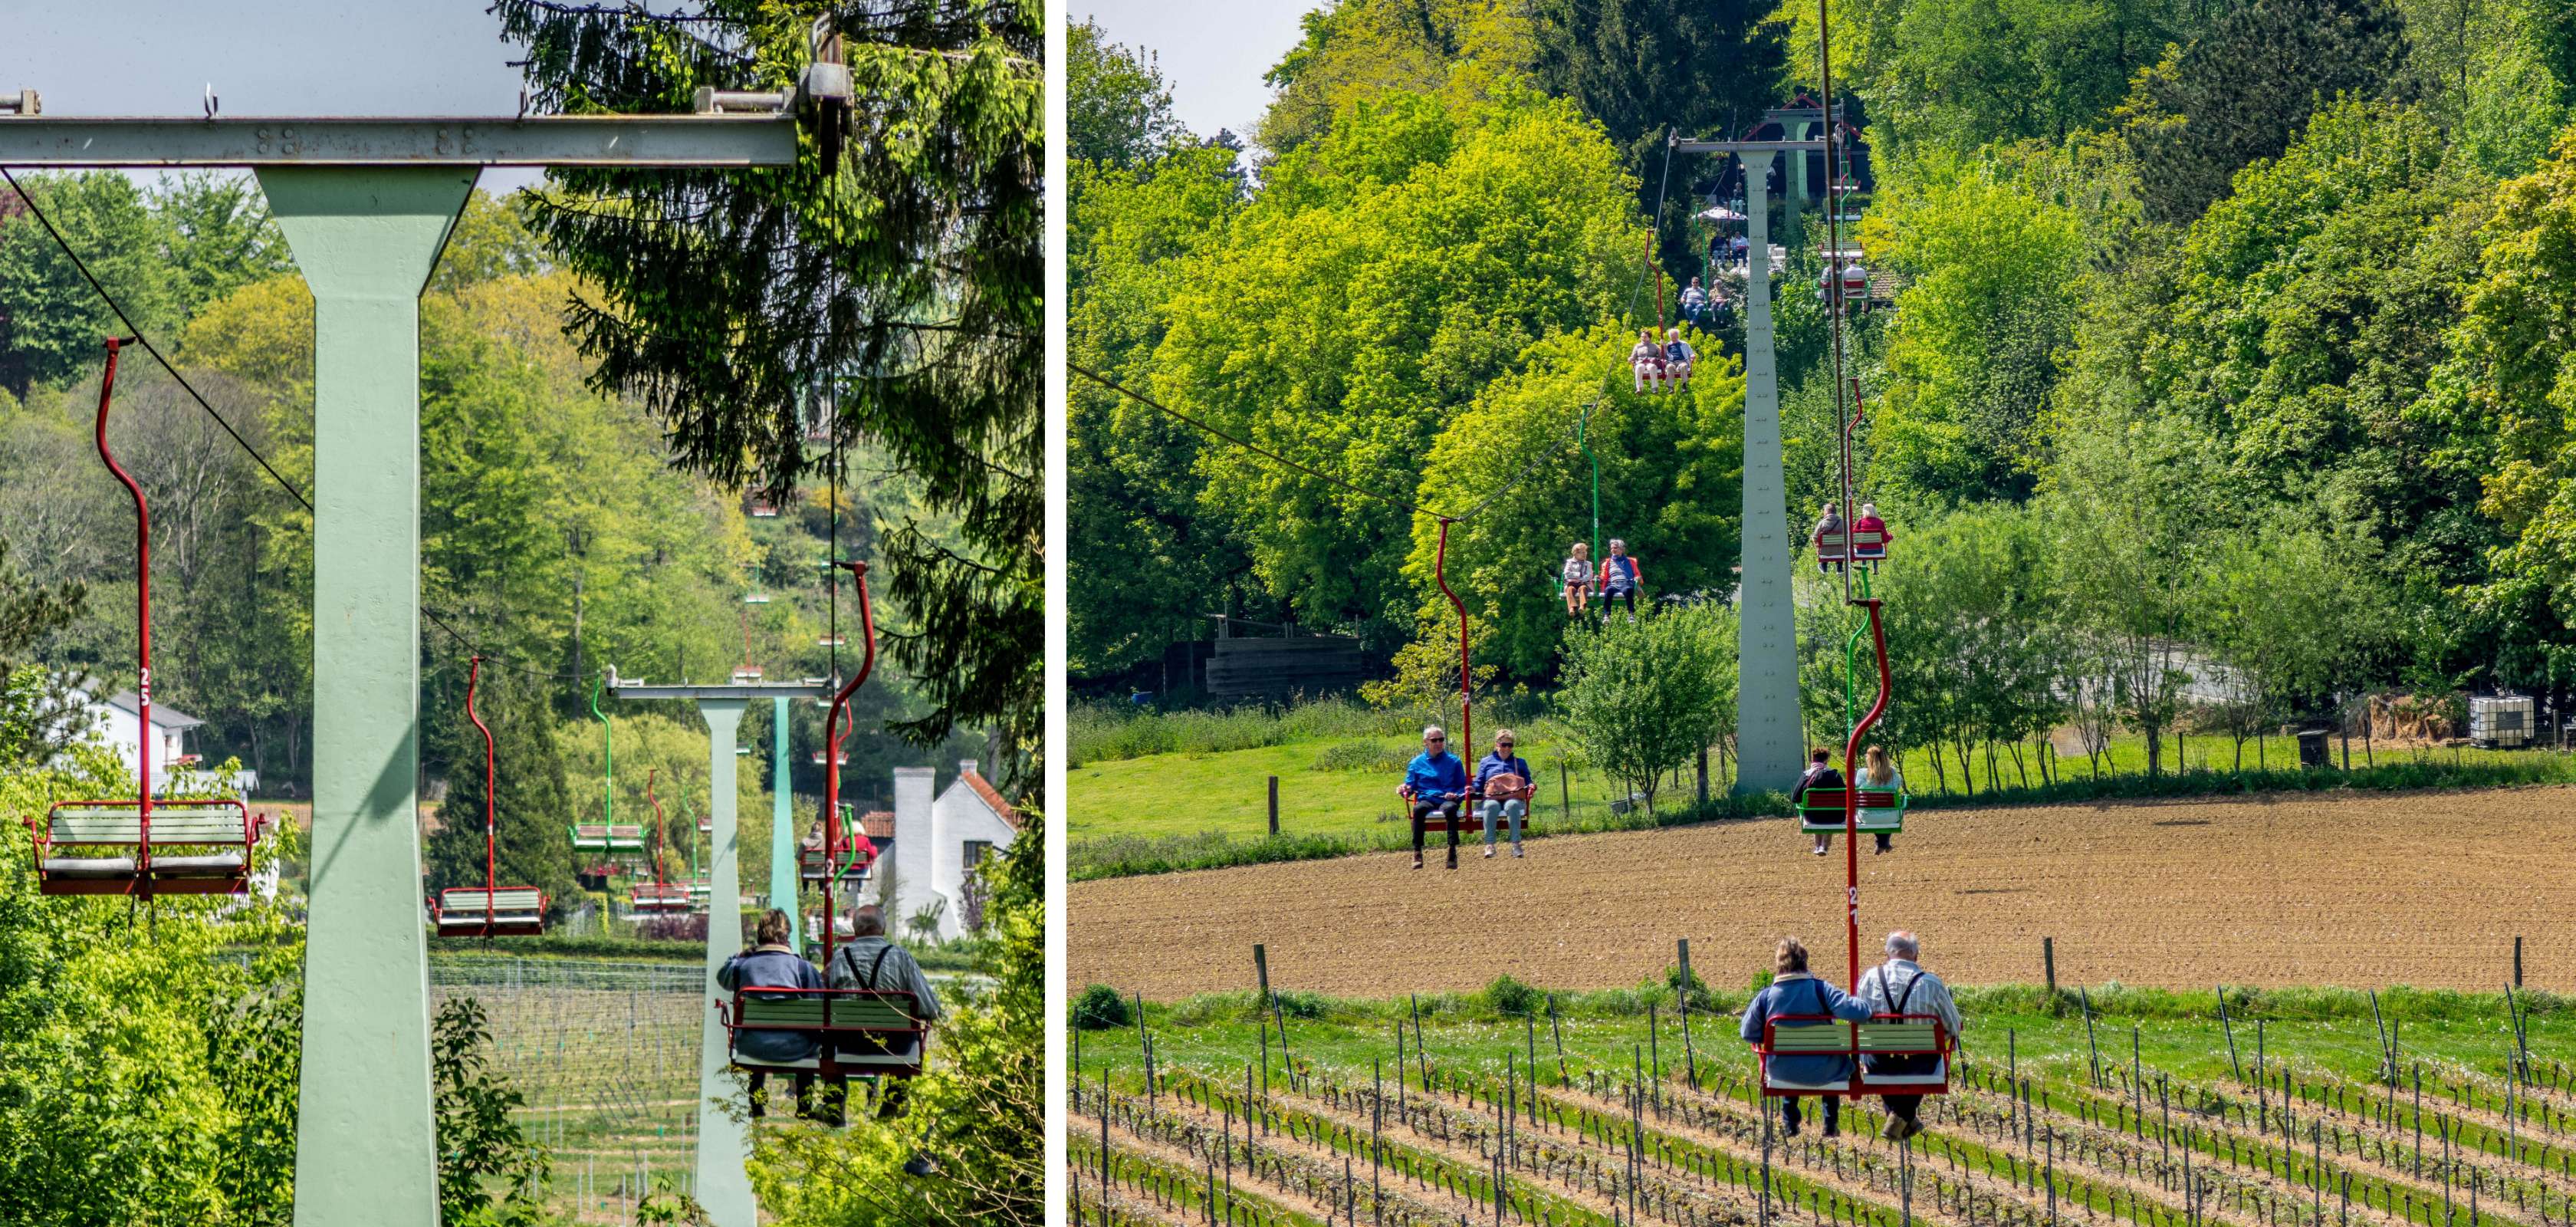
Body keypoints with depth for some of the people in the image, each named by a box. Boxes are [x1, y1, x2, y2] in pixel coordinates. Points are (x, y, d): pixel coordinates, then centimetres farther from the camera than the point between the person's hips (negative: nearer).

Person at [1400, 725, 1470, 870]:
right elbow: (1410, 787, 18)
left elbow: (1463, 787, 16)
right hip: (1426, 800, 1)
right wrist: (1405, 790, -6)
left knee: (1450, 808, -39)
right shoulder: (1417, 763, 18)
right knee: (1419, 809, -37)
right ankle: (1417, 852, -36)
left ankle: (1453, 851, -42)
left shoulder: (1453, 762, 17)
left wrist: (1456, 795, -6)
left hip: (1448, 799, -1)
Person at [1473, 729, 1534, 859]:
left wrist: (1530, 788, -2)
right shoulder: (1486, 762, 23)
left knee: (1512, 805, -39)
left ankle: (1516, 844, -44)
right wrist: (1473, 790, -3)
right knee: (1491, 806, -39)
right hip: (1492, 798, 0)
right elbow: (1479, 784, 19)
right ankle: (1489, 845, -43)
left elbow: (1528, 782, 21)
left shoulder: (1520, 762, 25)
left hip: (1514, 798, 0)